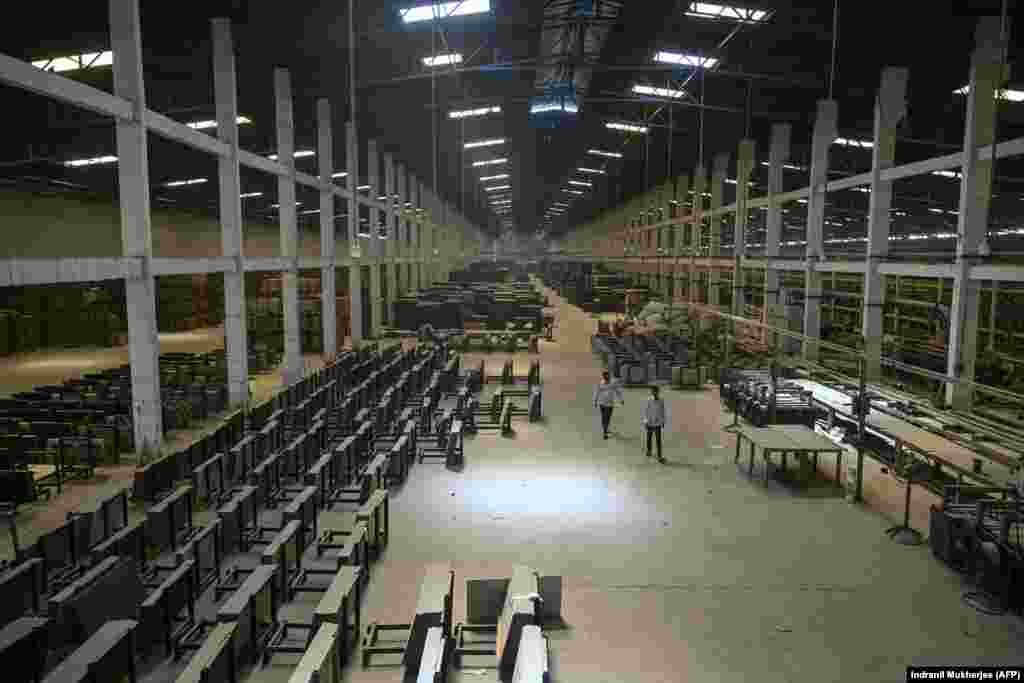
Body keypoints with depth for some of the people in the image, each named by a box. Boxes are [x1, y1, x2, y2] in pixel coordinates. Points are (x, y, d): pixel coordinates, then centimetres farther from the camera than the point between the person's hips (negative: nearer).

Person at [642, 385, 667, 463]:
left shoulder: (661, 400, -6)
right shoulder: (648, 401, -11)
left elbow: (663, 411, 3)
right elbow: (645, 411, -7)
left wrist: (663, 421, 7)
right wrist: (646, 421, -9)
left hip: (658, 422, 0)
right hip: (650, 422, 0)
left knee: (658, 440, -5)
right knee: (649, 438, 18)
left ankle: (659, 456, -3)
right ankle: (649, 450, 41)